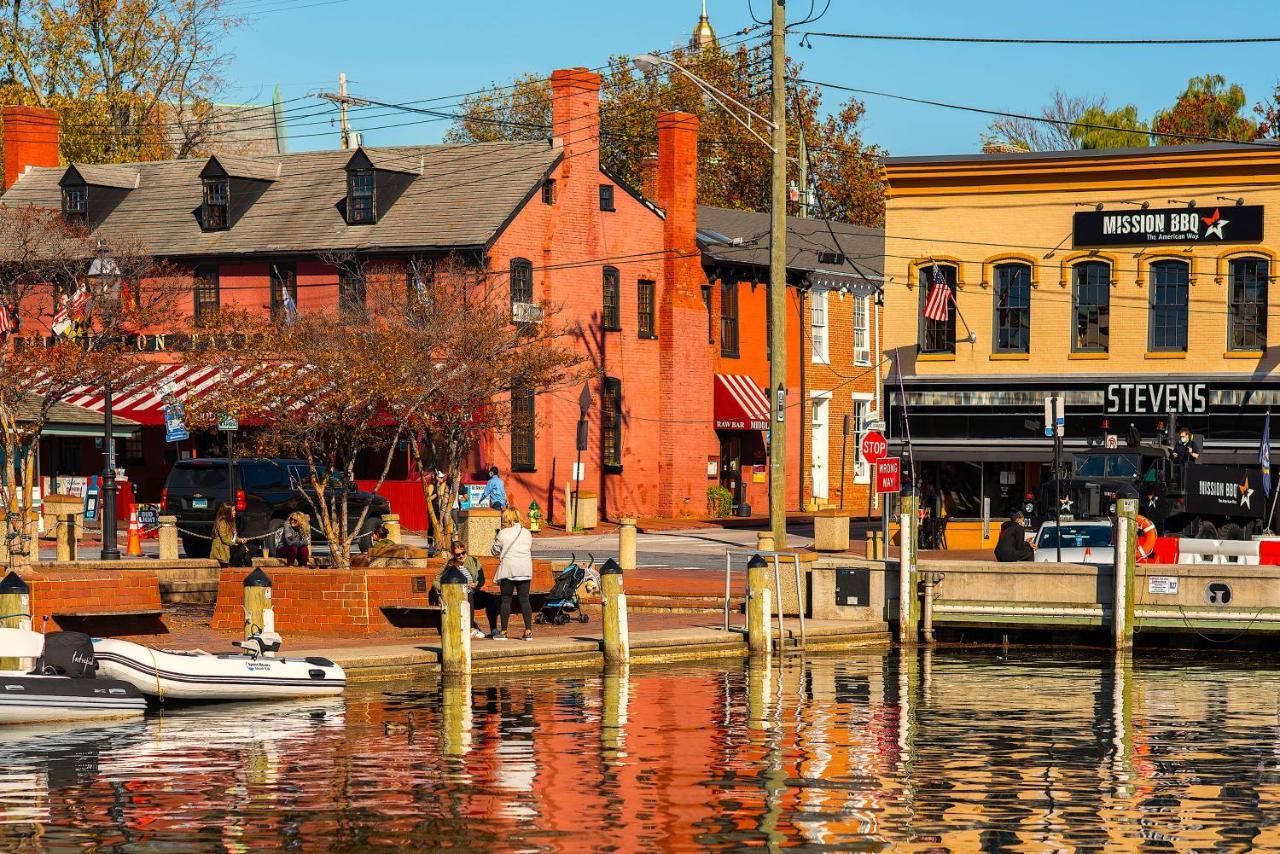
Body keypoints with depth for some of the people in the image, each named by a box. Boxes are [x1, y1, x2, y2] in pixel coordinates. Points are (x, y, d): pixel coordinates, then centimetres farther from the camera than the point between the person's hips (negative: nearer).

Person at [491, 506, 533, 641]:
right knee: (524, 600, 5)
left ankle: (503, 631, 5)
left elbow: (495, 550, 3)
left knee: (506, 599, 3)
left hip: (508, 569, -3)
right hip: (525, 570, 4)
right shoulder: (527, 533, 6)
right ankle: (528, 631, 1)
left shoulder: (503, 533, -6)